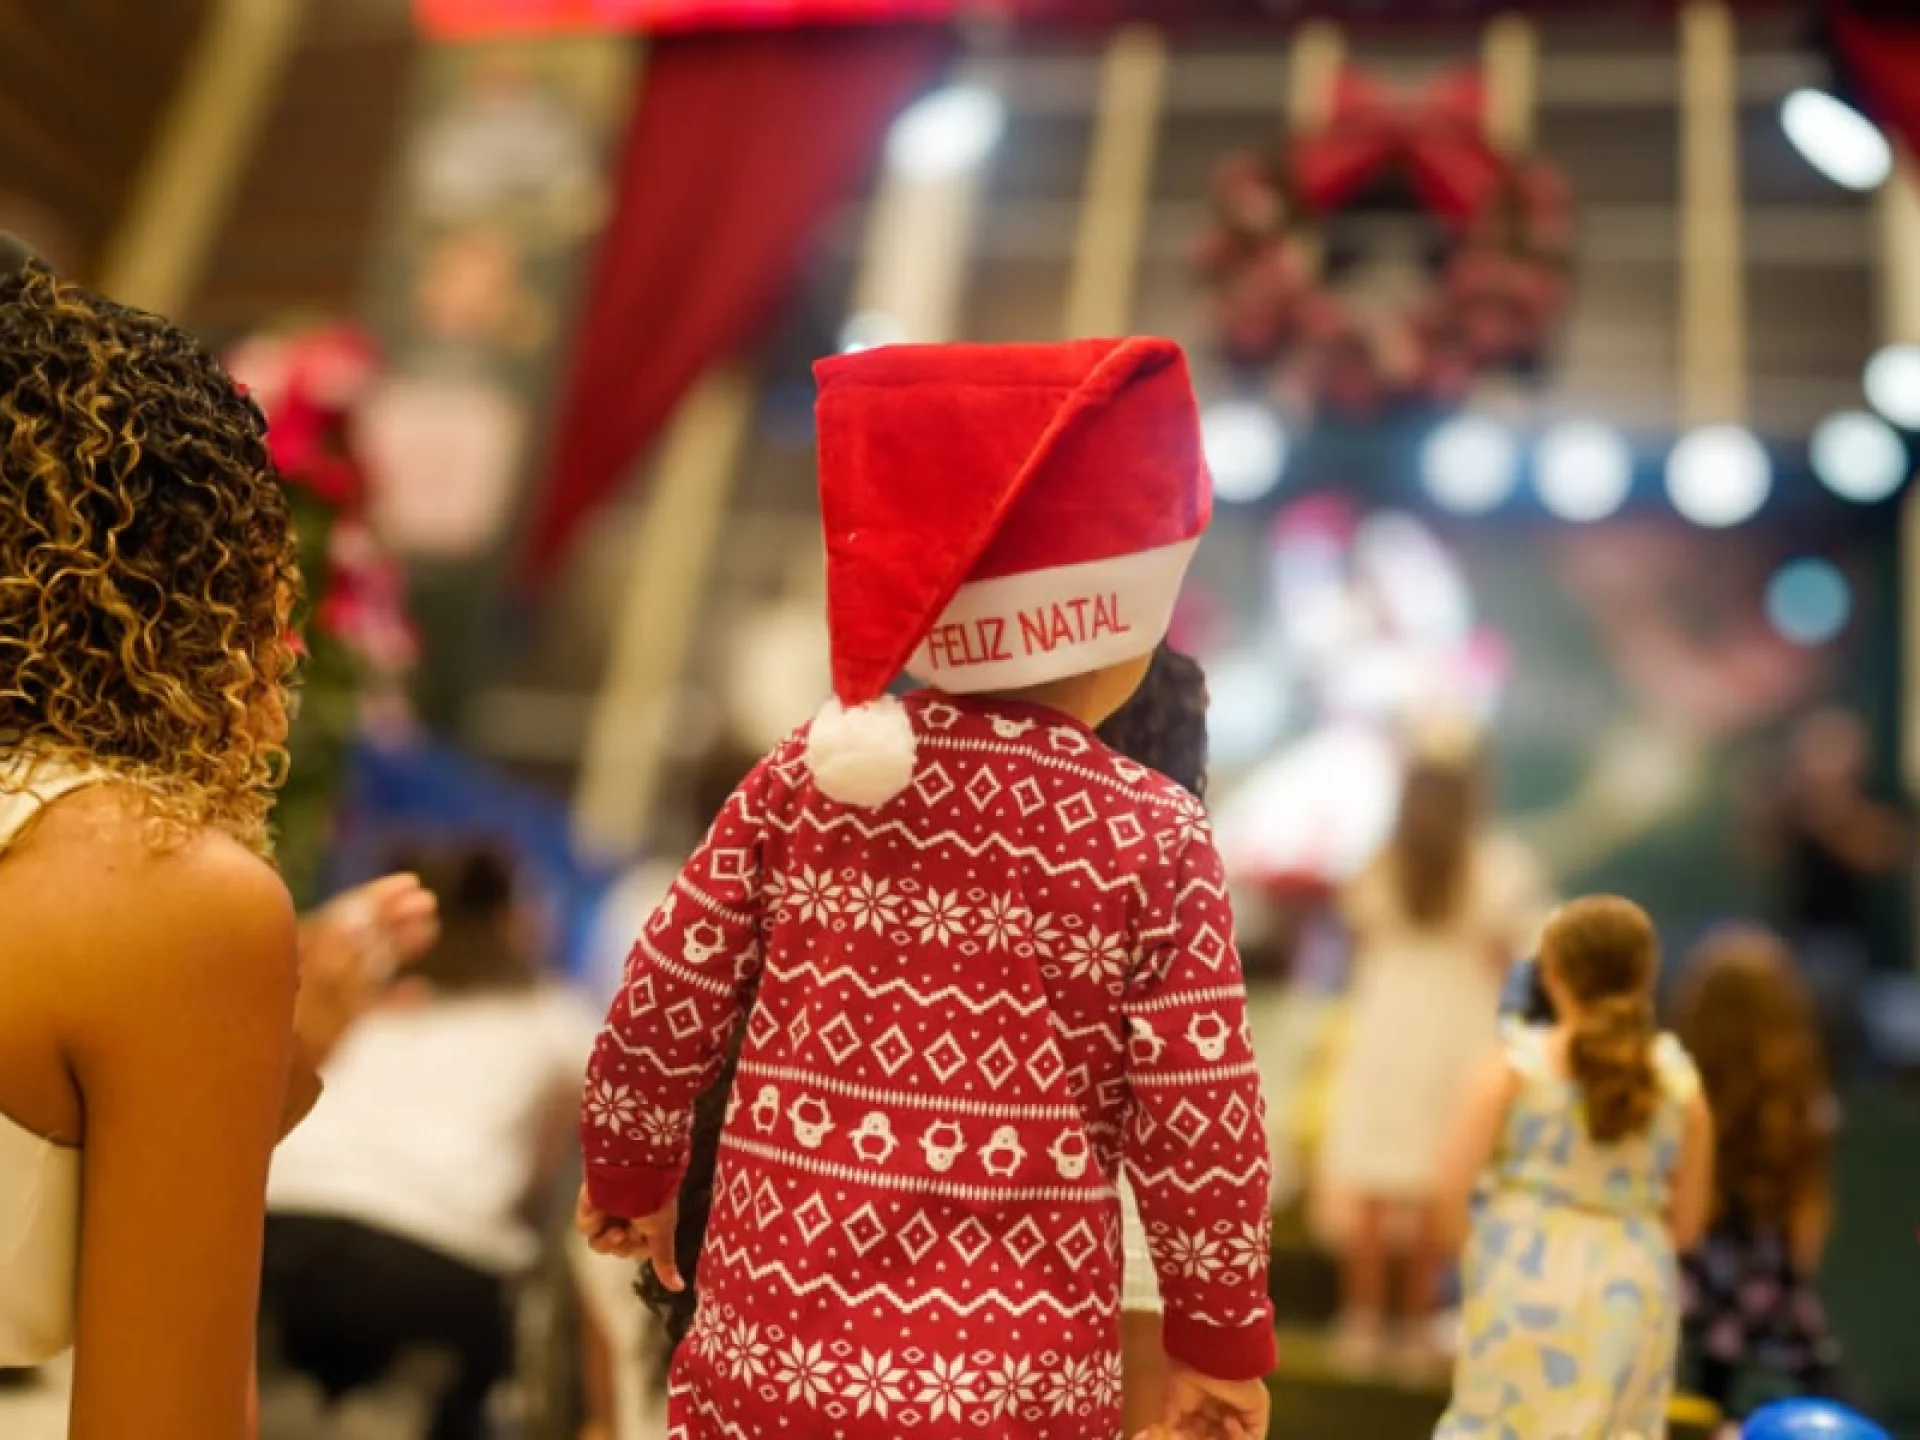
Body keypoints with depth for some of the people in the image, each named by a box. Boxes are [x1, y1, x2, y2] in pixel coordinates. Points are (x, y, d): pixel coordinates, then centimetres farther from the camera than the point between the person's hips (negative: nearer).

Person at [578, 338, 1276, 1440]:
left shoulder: (810, 770, -3)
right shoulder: (1155, 835, -9)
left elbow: (664, 1000, 1)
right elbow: (1197, 1120, -7)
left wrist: (630, 1173, 19)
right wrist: (1224, 1339, 8)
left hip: (771, 1347, 2)